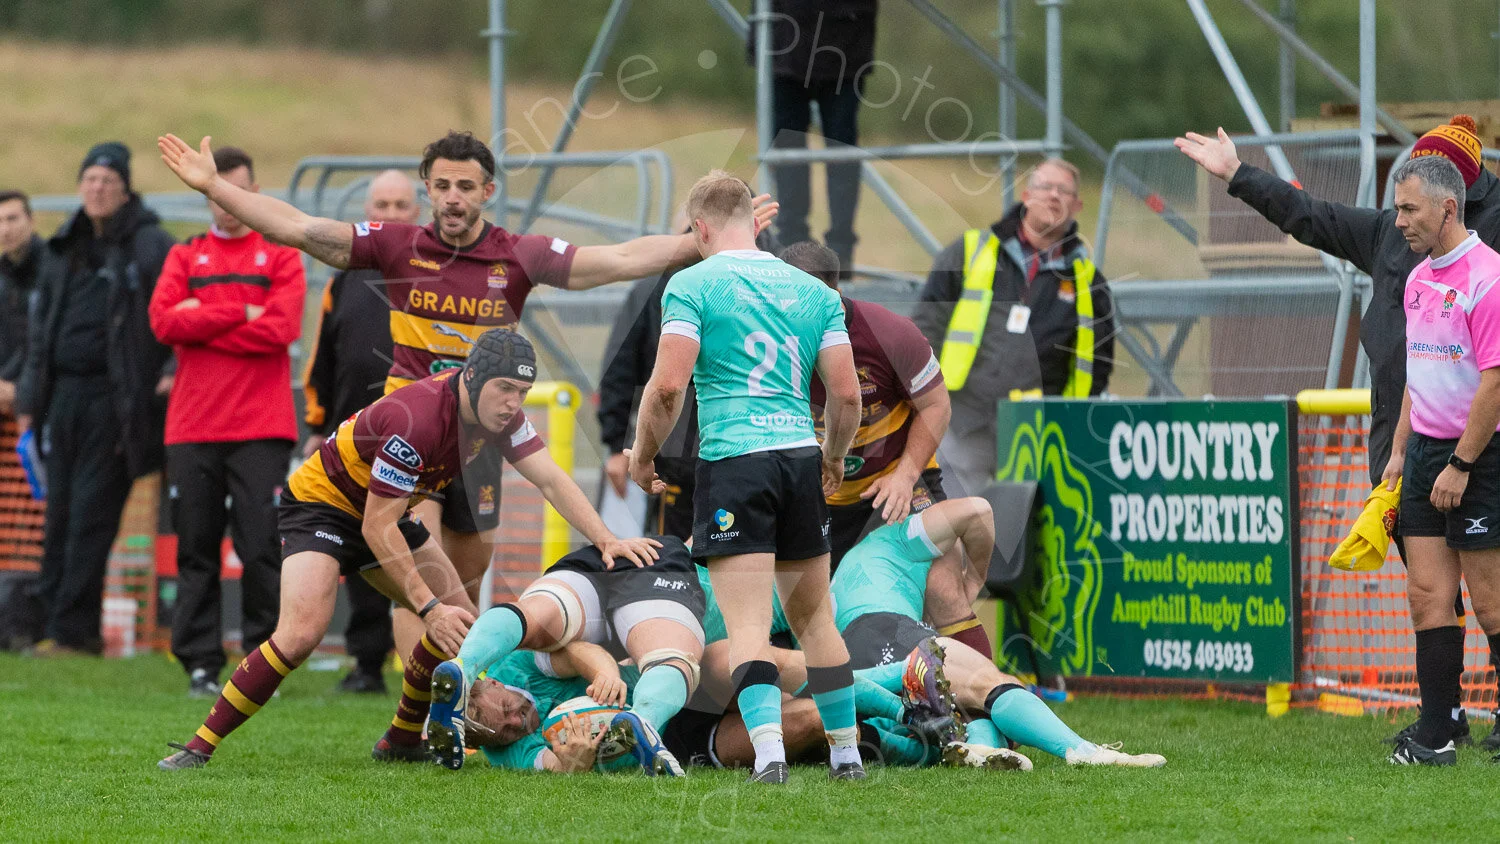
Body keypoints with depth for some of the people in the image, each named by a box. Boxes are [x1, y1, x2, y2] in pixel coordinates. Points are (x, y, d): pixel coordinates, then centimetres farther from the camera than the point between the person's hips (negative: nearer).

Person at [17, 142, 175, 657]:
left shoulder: (151, 247, -2)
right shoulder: (65, 251, 17)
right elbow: (41, 329, 21)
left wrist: (175, 371, -16)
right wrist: (29, 399, 17)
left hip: (115, 397, -6)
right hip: (64, 396, 6)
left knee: (92, 515, -8)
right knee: (59, 513, 5)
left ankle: (73, 629, -6)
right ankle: (52, 612, 9)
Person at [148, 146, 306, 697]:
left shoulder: (280, 256, 9)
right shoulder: (184, 258, 14)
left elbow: (282, 327, -8)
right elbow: (164, 320, -3)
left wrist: (202, 325, -5)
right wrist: (241, 314, -8)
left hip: (261, 429, -2)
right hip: (193, 427, 2)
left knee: (261, 549, -7)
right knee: (195, 551, 1)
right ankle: (201, 666, 5)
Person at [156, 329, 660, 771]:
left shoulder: (499, 413, -12)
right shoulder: (416, 420, -35)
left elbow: (551, 480, -7)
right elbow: (378, 528, -30)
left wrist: (606, 539, -20)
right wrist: (429, 608, -29)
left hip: (385, 513, 9)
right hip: (320, 502, -9)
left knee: (459, 622, 2)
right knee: (301, 633, -27)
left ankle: (401, 741, 19)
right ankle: (199, 747, -21)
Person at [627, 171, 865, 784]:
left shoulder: (692, 285, -1)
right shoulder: (813, 291, 12)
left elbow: (668, 386, -11)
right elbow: (847, 395, 9)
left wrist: (642, 454, 5)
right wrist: (835, 458, 27)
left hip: (731, 460, -4)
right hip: (800, 458, 4)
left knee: (748, 626, -8)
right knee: (815, 619, 16)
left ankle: (769, 751, -23)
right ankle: (846, 752, 19)